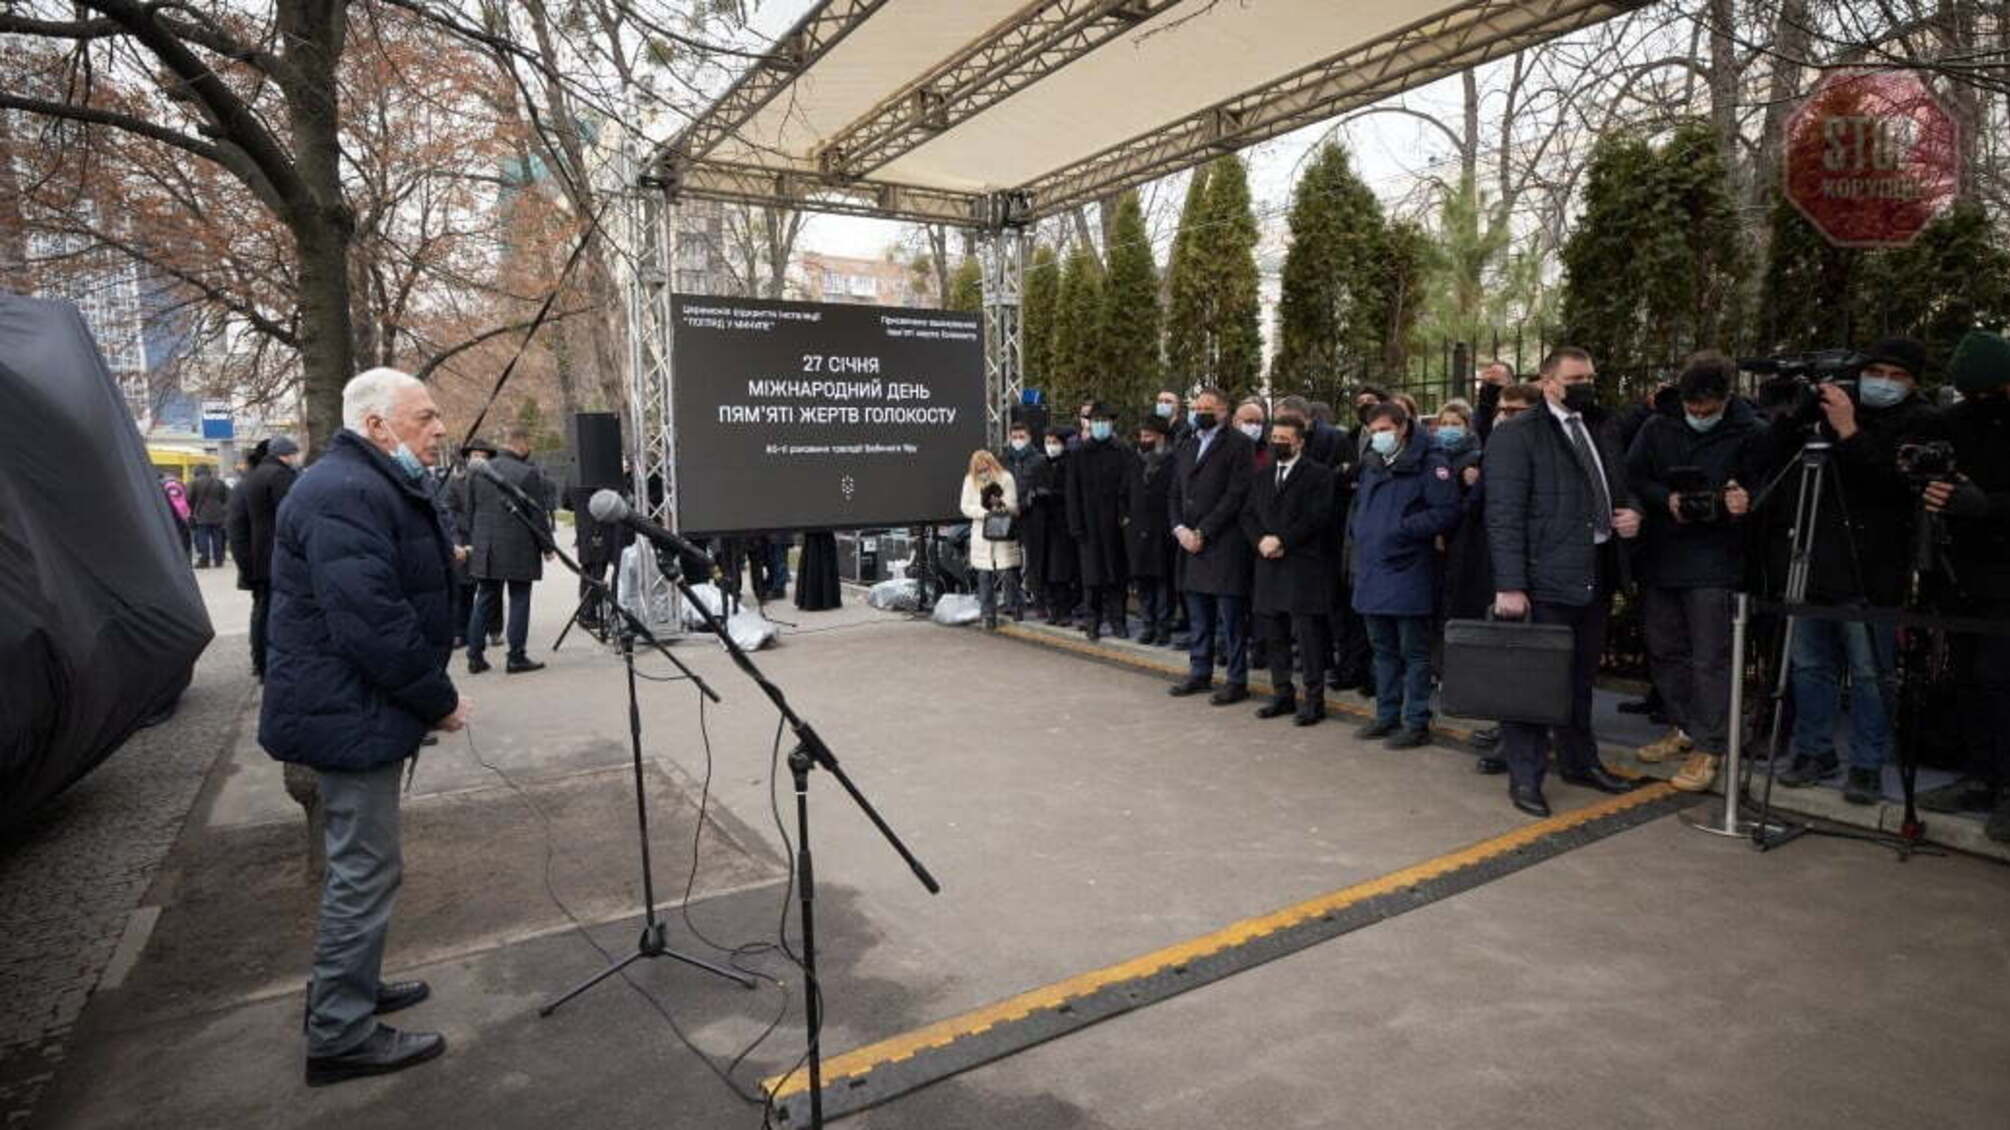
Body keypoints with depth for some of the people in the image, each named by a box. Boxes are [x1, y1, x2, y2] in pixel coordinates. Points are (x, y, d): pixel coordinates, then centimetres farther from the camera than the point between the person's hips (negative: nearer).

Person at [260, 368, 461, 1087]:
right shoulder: (345, 494, -22)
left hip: (357, 708, 11)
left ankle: (347, 988, 38)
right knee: (366, 868, -1)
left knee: (358, 861, 21)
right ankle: (340, 1035, 12)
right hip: (351, 713, -11)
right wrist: (440, 702, -19)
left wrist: (430, 696, 13)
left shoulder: (377, 486, 14)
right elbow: (372, 621, -30)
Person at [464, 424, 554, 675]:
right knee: (519, 601, 2)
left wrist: (474, 542, 19)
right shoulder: (529, 474, -12)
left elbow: (470, 511, 11)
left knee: (484, 602, 13)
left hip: (485, 551, 6)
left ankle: (475, 657, 16)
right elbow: (538, 515, -11)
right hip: (519, 550, -5)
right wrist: (546, 546, 1)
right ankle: (516, 658, 4)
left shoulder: (478, 472, 6)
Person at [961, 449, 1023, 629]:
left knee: (1008, 574, -4)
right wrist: (985, 513, -12)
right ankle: (989, 615, 10)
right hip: (981, 537, 2)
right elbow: (966, 507, 2)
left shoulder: (1006, 478, 1)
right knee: (984, 577, 3)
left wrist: (1002, 506, -23)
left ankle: (1017, 608, 13)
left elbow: (1014, 507, -2)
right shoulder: (970, 481, 8)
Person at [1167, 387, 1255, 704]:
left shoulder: (1239, 444, -5)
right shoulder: (1187, 446, 17)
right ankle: (1199, 672, 24)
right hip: (1191, 545, 7)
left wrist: (1202, 532, -14)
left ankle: (1237, 680, 6)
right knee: (1198, 617, 14)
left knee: (1231, 617, -1)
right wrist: (1180, 529, -1)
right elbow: (1174, 494, 17)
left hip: (1225, 545, -7)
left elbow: (1236, 495, -13)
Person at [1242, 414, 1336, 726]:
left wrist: (1282, 541, -14)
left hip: (1304, 568, -6)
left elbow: (1317, 517, -11)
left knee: (1307, 635, -4)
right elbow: (1248, 515, 13)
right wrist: (1261, 540, -6)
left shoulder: (1319, 474, -2)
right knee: (1275, 636, 10)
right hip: (1269, 566, 6)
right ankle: (1283, 694, 21)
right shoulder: (1261, 477, 18)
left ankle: (1313, 699, 4)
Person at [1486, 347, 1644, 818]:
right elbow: (1504, 515, -14)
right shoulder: (1516, 435, -7)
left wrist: (1631, 513, 3)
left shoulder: (1601, 431, 16)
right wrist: (1509, 585, -20)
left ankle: (1580, 761, 32)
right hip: (1545, 580, -7)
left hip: (1597, 577, 7)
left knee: (1581, 677, 18)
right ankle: (1525, 775, 10)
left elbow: (1621, 488, 28)